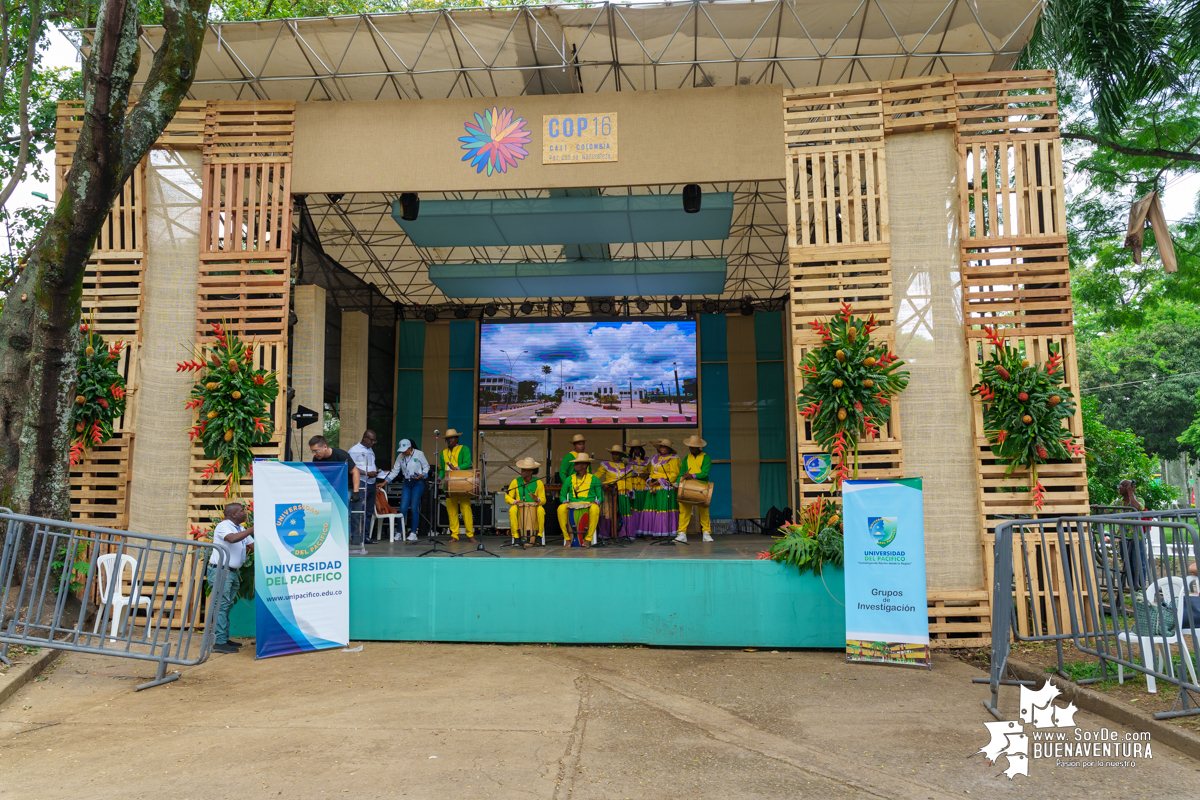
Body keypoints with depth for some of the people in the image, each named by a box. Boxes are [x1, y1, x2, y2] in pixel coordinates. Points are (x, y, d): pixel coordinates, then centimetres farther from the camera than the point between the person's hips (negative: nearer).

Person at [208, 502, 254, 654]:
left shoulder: (241, 529, 16)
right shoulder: (223, 526, -10)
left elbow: (254, 547, 11)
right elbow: (233, 538, -31)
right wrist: (253, 530, -27)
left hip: (232, 572, 9)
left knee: (227, 606, 11)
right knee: (222, 605, -9)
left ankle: (225, 639, 15)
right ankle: (220, 642, -8)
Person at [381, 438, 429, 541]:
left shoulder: (419, 454, -7)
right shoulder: (400, 456, 5)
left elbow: (426, 466, 2)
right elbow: (395, 471, 9)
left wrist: (422, 475, -17)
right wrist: (384, 482, 4)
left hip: (418, 483, -4)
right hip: (406, 483, 4)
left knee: (414, 508, -8)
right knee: (403, 508, -1)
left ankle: (413, 533, -1)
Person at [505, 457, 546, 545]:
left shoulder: (538, 483, 1)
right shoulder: (516, 482, 4)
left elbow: (543, 500, -2)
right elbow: (507, 497, 2)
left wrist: (537, 499, -26)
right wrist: (515, 501, -19)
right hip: (519, 508, 1)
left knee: (541, 510, -33)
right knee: (512, 510, -32)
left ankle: (539, 536, -20)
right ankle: (516, 536, -25)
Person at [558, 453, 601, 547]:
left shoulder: (594, 479, 11)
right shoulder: (569, 479, 17)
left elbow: (600, 496, 10)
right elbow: (562, 495, 19)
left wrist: (596, 502, -13)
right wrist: (565, 501, -4)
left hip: (589, 505, -2)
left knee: (595, 509, -38)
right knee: (561, 509, -32)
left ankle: (588, 539, -29)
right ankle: (567, 539, -23)